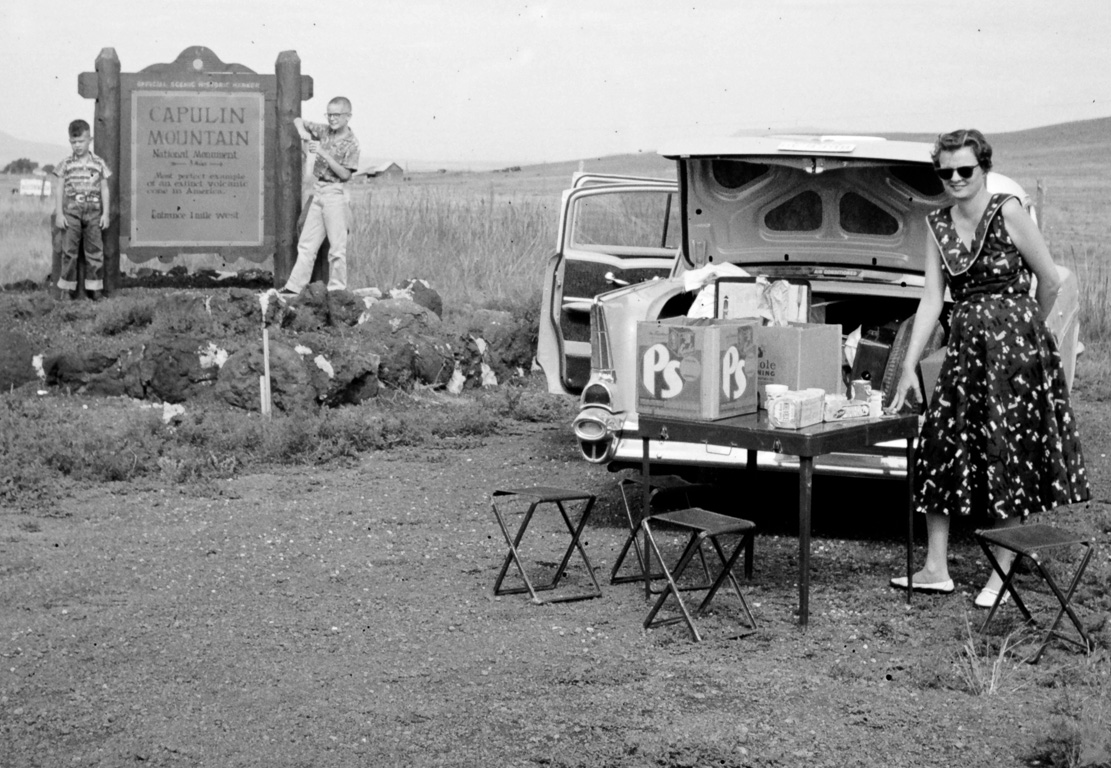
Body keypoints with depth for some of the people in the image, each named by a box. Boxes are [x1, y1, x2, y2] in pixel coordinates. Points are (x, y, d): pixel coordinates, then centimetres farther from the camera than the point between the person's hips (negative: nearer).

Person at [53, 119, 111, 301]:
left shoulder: (99, 164, 6)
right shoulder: (66, 165, 5)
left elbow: (104, 190, 8)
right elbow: (59, 190, 5)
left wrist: (105, 213, 1)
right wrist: (59, 214, -2)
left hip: (93, 212, 1)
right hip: (71, 211, -1)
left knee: (95, 249, 0)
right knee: (69, 250, -2)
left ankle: (93, 287, 7)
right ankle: (66, 288, 2)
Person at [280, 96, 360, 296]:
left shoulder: (351, 143, -9)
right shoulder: (324, 131, 7)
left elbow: (345, 175, -14)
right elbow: (298, 120, 15)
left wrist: (324, 154, -20)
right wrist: (303, 131, -8)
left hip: (335, 193, -6)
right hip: (318, 191, 6)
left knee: (337, 246, -2)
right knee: (306, 243, 7)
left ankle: (337, 290, 4)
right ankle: (294, 288, 9)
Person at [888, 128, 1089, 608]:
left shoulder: (1008, 213, -10)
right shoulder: (938, 226, 6)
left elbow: (1050, 282, -3)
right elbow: (931, 299, 4)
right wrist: (909, 366, -1)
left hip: (1015, 350, -6)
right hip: (964, 348, 6)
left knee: (1010, 457, 1)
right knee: (941, 449, 5)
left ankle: (1002, 574, 11)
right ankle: (936, 569, 16)